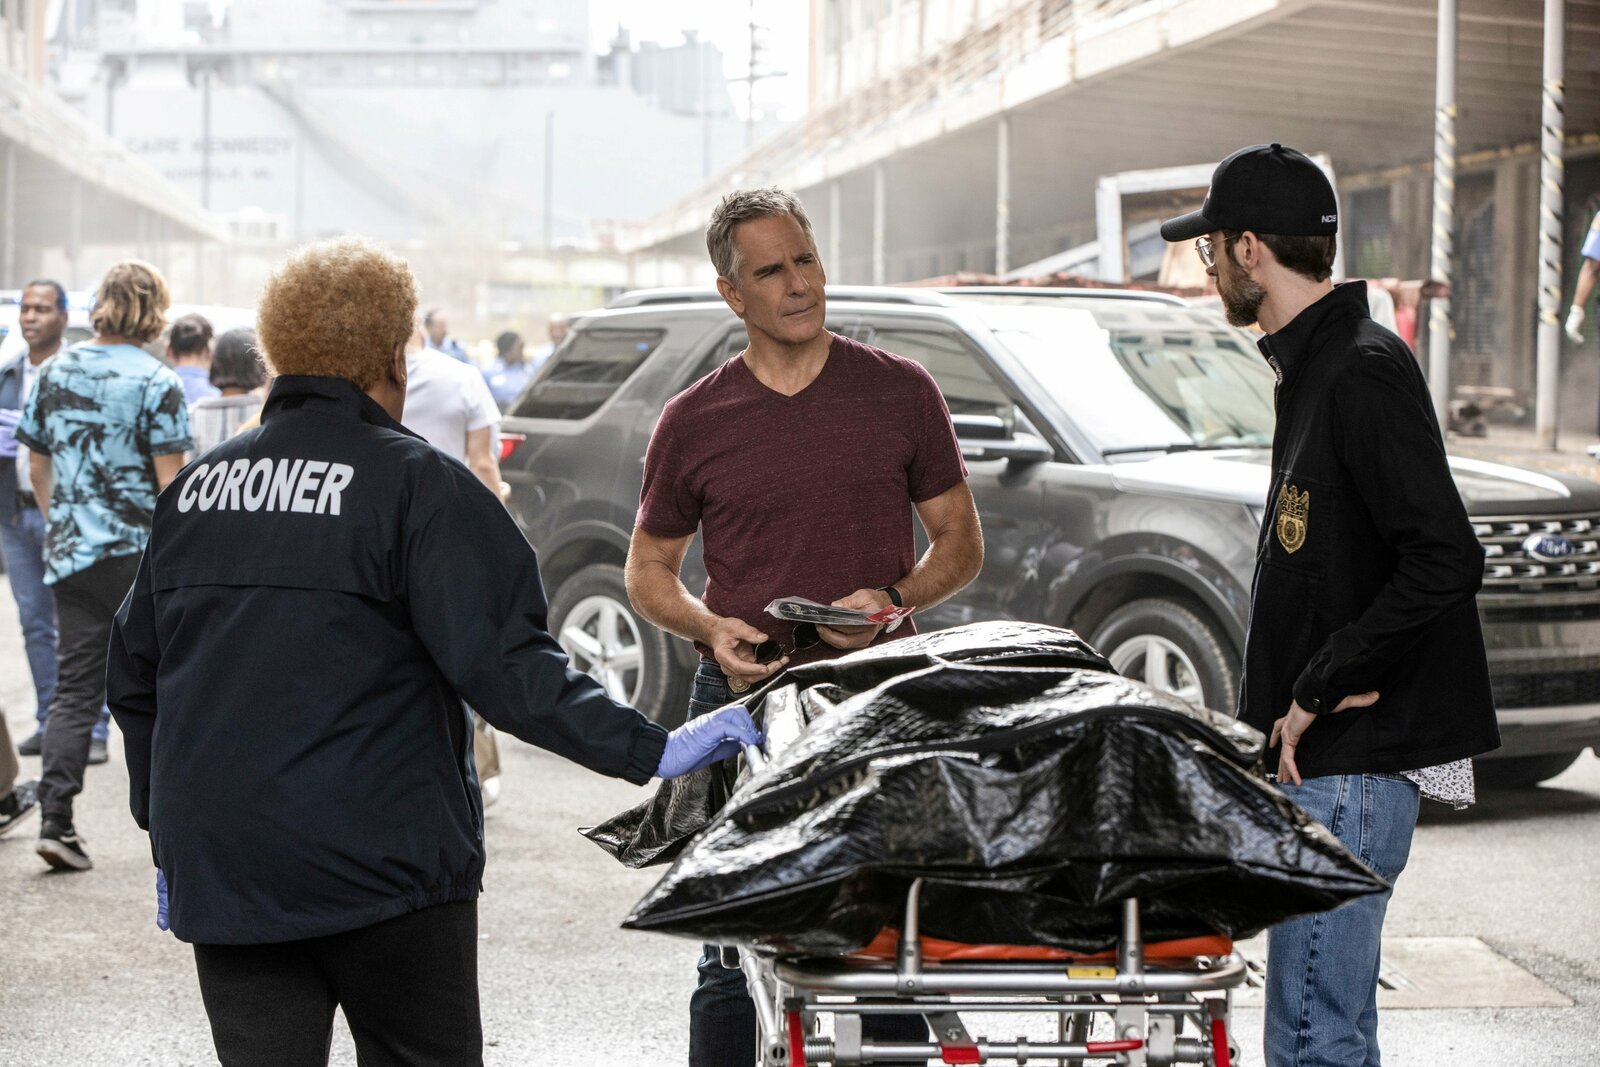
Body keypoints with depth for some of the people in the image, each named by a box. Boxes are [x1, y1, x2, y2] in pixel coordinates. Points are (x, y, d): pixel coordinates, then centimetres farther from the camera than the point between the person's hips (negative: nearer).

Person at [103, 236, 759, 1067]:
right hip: (380, 866, -4)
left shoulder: (194, 486, 9)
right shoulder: (413, 483, -8)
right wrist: (650, 752, -15)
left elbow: (135, 677, 15)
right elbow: (504, 662, -17)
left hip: (218, 869, 5)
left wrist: (165, 833, 24)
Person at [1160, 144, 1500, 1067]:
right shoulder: (1317, 364, 16)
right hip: (1326, 756, 11)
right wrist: (1296, 698, 9)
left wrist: (1319, 688, -19)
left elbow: (1446, 562, -26)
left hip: (1354, 764, -11)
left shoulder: (1364, 373, -16)